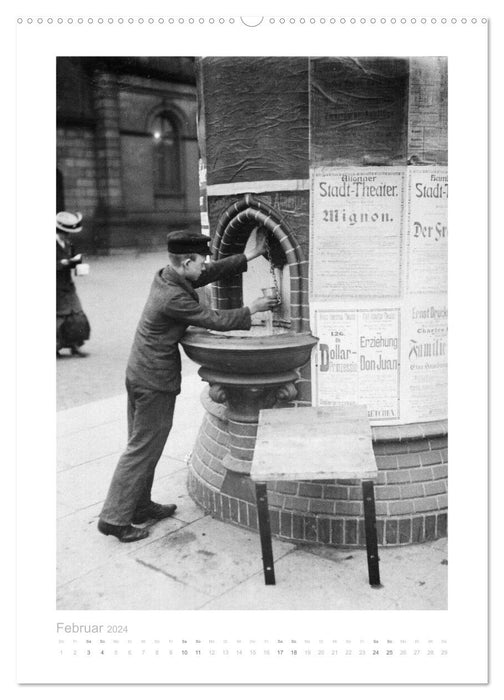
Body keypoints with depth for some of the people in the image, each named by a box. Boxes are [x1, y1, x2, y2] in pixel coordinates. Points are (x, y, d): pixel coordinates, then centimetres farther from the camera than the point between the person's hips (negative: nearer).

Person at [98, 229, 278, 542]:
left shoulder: (166, 277, 3)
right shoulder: (174, 298, -24)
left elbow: (213, 272, 12)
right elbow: (216, 320, -17)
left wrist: (251, 255, 15)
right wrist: (252, 310, -2)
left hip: (140, 374, 10)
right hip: (155, 382, -10)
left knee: (142, 446, 18)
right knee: (142, 450, 0)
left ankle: (140, 506, 31)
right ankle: (114, 518, 9)